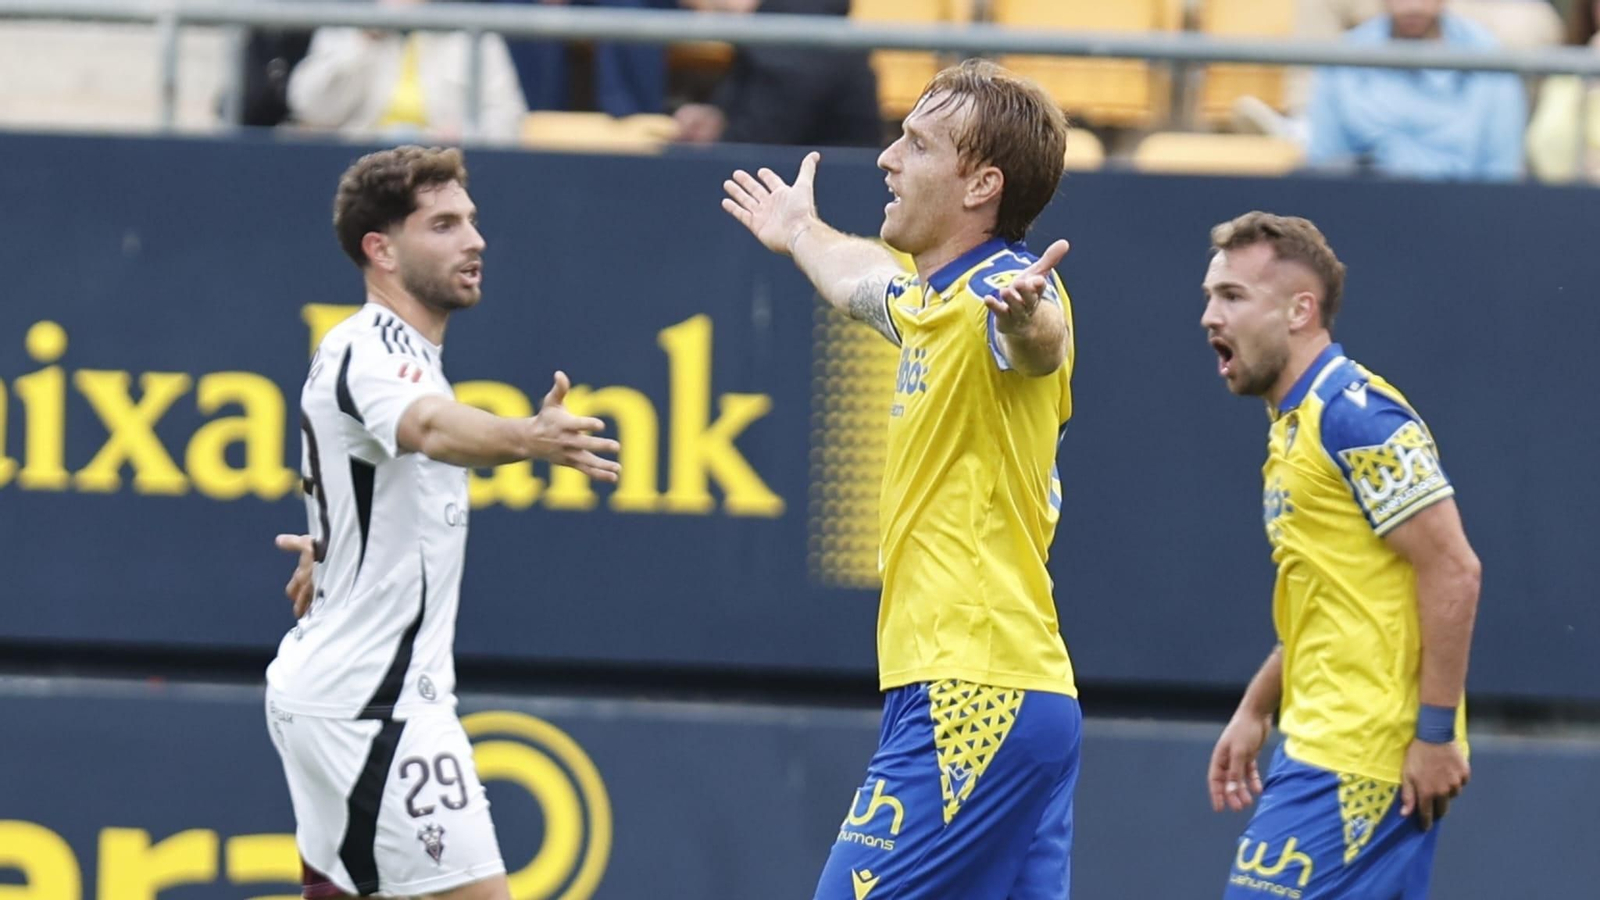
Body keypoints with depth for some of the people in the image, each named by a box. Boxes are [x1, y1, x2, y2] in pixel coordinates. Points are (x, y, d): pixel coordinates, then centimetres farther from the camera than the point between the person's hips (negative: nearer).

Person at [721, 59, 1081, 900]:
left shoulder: (997, 288, -14)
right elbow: (864, 280, 41)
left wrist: (1026, 318, -62)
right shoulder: (925, 298, 16)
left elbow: (1039, 345, -39)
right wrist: (801, 232, 61)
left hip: (971, 699, -10)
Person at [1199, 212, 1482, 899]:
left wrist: (1434, 733, -19)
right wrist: (1255, 710, 22)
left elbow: (1452, 571, -18)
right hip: (1320, 737, 10)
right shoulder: (1294, 426, 17)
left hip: (1358, 761, -10)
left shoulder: (1354, 414, -14)